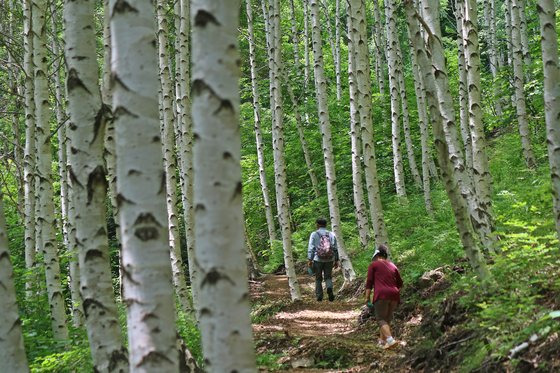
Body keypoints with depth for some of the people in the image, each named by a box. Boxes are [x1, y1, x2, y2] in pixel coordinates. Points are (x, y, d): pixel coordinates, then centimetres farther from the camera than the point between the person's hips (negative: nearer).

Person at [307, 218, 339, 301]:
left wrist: (309, 260, -6)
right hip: (329, 260, 1)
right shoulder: (331, 234, 5)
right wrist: (336, 260, 9)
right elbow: (335, 248, 5)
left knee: (318, 278, 11)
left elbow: (311, 248, -7)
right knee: (328, 277, 12)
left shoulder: (314, 234, -1)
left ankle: (319, 295, 11)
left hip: (318, 260, -1)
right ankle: (329, 288, -16)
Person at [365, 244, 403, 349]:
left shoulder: (374, 265, 7)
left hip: (382, 294, -5)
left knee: (381, 319, -5)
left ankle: (390, 340, -23)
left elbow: (369, 282, 0)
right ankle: (382, 340, 20)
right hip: (394, 294, 5)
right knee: (387, 318, 18)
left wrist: (367, 298, 0)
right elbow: (400, 283, 25)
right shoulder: (392, 266, 20)